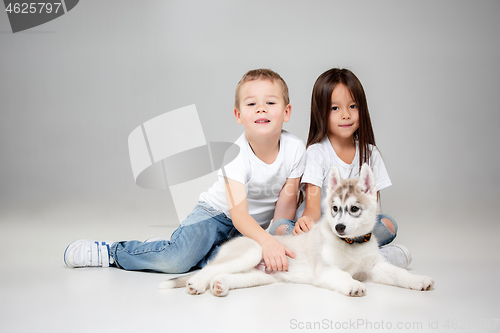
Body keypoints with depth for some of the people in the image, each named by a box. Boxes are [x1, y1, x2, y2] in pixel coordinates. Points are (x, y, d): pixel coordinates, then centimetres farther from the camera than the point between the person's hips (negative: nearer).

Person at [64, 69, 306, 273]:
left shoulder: (295, 149, -17)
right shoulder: (236, 154, -26)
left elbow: (287, 202, -9)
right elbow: (238, 213, -35)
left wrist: (277, 237, -20)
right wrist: (267, 242, -51)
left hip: (256, 225, 4)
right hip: (217, 214, -4)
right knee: (176, 260, -28)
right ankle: (113, 252, -2)